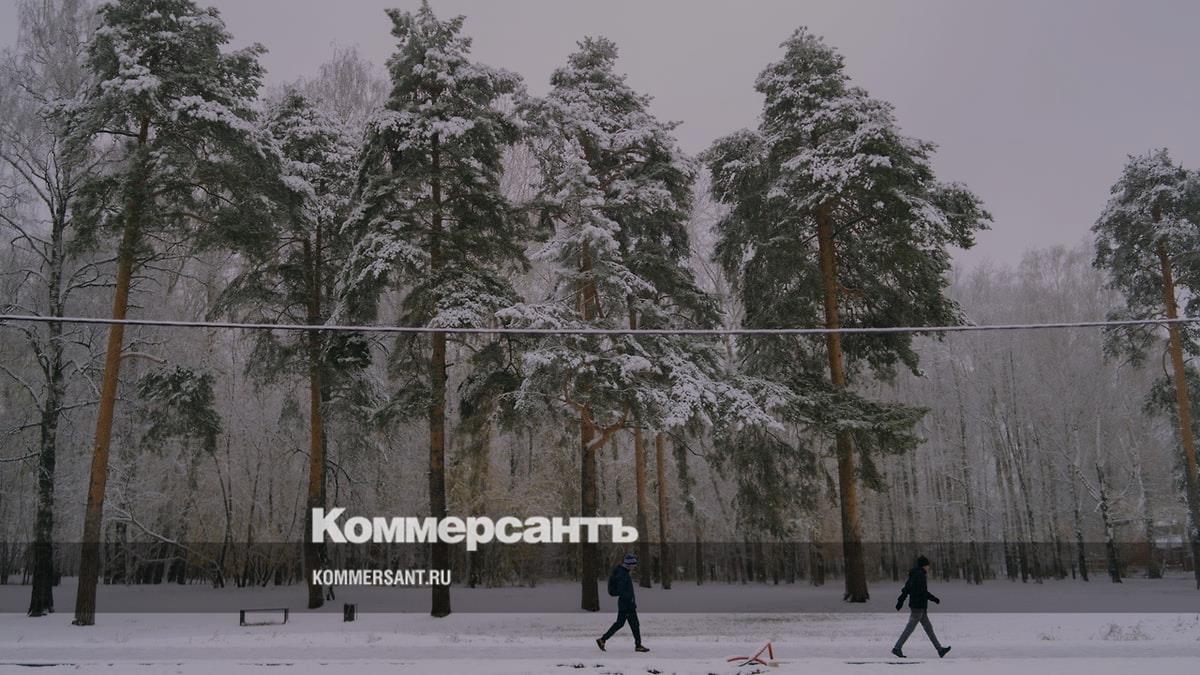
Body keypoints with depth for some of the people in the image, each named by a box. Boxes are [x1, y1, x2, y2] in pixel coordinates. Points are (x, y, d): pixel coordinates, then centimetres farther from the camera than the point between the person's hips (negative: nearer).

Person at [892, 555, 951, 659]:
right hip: (918, 607, -10)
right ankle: (897, 648, -3)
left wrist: (900, 602, 18)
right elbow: (923, 591, -20)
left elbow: (906, 589, 16)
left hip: (920, 607, 10)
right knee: (910, 628, -6)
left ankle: (940, 650, 15)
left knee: (928, 627, 11)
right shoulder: (920, 575, -15)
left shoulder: (914, 575, 14)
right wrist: (935, 599, -11)